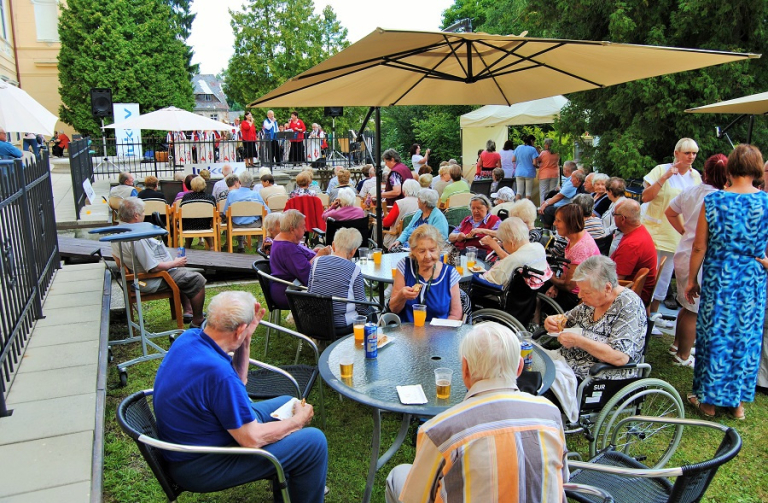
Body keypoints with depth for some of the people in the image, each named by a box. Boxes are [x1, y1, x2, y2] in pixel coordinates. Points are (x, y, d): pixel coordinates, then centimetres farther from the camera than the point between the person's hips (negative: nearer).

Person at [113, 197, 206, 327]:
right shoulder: (137, 239, -32)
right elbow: (154, 268, -30)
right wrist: (175, 263, -13)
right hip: (152, 282, -11)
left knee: (183, 272, 30)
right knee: (197, 279, -7)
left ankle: (188, 311, 30)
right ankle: (197, 321, 5)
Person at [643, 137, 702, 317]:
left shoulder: (696, 176, 7)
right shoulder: (661, 170, -6)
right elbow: (645, 197, -14)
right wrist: (665, 177, -21)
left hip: (678, 234, 5)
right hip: (655, 230, -4)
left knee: (665, 276, 10)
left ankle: (653, 313, 21)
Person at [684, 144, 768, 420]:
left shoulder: (712, 200, -9)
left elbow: (699, 248, -5)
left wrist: (691, 280, 5)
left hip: (717, 280, -1)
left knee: (714, 335, 9)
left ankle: (707, 400, 21)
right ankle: (737, 401, 26)